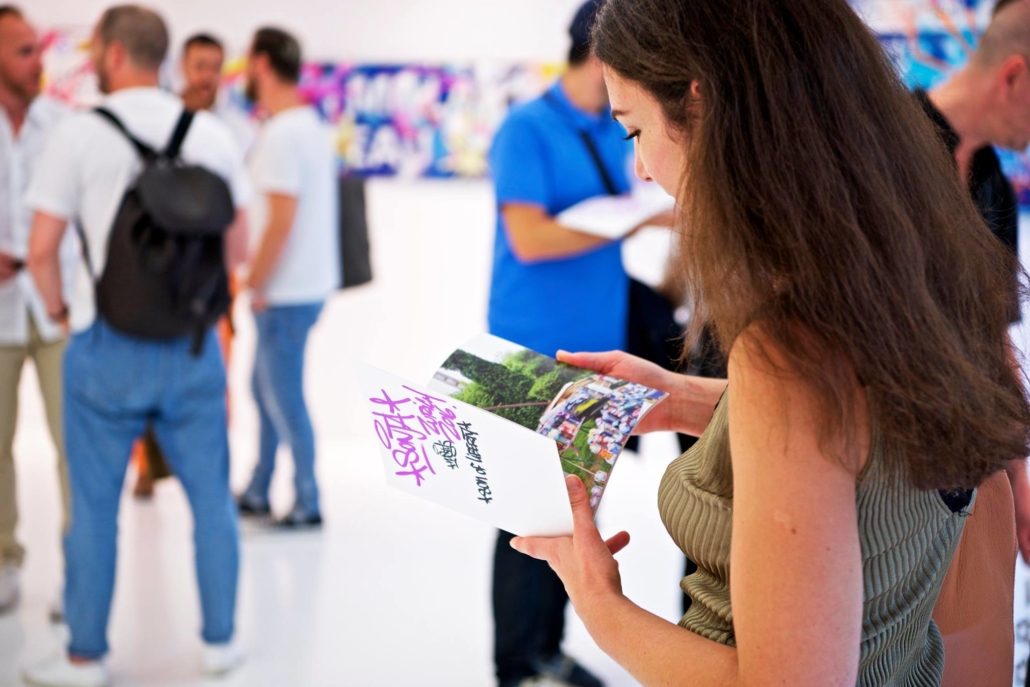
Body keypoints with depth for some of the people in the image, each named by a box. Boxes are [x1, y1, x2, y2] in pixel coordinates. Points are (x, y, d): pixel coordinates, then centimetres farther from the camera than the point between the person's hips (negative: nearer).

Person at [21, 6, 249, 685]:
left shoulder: (81, 133, -7)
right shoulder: (213, 134, 2)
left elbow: (42, 248, -6)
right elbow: (237, 246, 7)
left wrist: (59, 308, 11)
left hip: (107, 346, -2)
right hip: (193, 344, 3)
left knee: (94, 506, 8)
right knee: (211, 497, 12)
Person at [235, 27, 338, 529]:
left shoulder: (281, 135, -17)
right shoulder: (311, 126, 12)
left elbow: (281, 219, -22)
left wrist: (256, 285, -12)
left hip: (287, 294, -10)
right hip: (306, 282, 10)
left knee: (285, 398, 0)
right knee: (266, 389, 19)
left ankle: (307, 505, 10)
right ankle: (258, 493, 30)